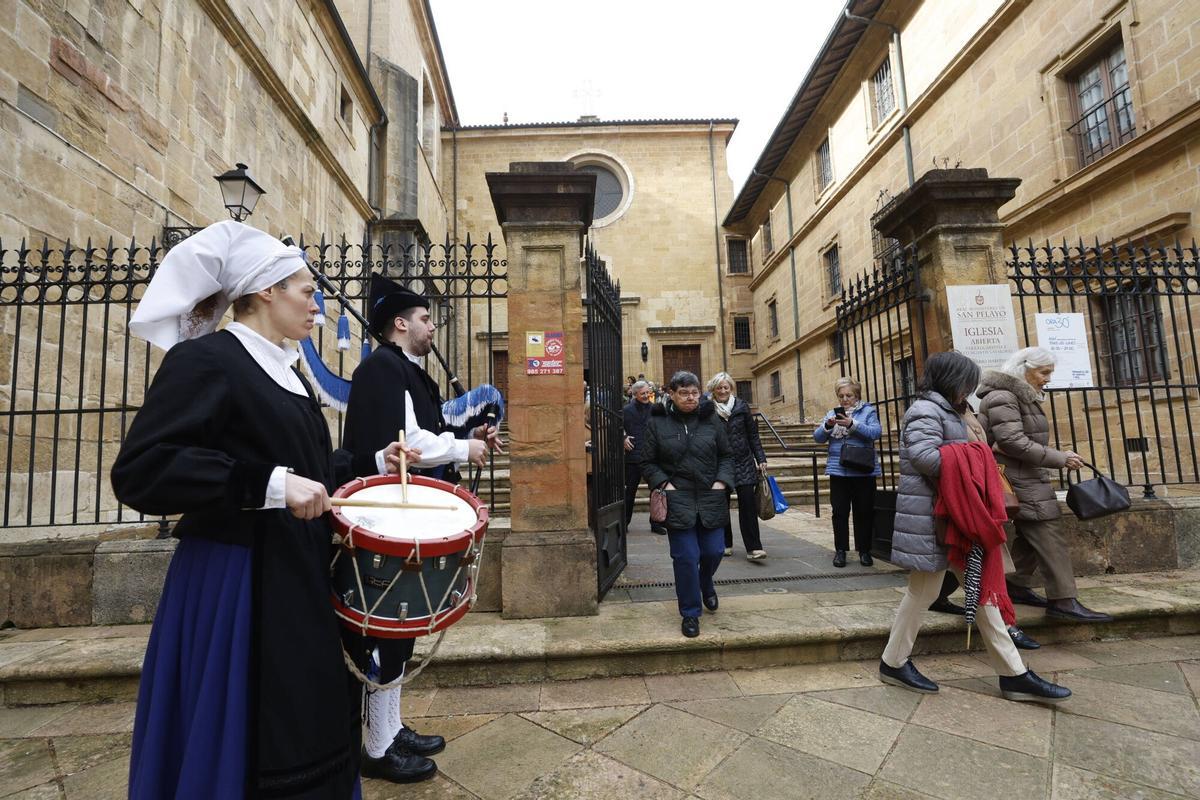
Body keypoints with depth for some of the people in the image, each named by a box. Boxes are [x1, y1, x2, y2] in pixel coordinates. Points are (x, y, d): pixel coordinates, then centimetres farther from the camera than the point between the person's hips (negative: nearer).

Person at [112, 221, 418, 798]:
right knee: (247, 742, 6)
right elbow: (138, 471, -22)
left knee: (306, 728, 17)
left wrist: (374, 462, 12)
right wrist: (270, 485, -29)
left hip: (297, 576, 8)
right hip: (236, 583, -8)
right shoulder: (206, 359, -13)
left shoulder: (284, 371, 13)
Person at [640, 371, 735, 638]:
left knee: (713, 551, 10)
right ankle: (690, 613, 18)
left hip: (710, 498, 3)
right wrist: (663, 483, -12)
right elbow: (648, 463, 1)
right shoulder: (657, 422, -3)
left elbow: (726, 455, 10)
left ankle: (705, 585, 45)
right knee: (686, 557, -1)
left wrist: (722, 480, -5)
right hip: (677, 500, -2)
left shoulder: (710, 419, 3)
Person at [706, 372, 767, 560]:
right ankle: (726, 544, 22)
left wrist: (760, 458, 3)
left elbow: (753, 435, 8)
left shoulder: (741, 406, 5)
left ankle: (753, 548, -3)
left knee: (748, 502, -6)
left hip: (743, 462, 1)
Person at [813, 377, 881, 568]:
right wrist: (827, 426, -17)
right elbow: (818, 437, 3)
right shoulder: (832, 414, 11)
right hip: (839, 471, 2)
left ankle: (864, 550, 20)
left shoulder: (868, 411, 2)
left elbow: (876, 432, -14)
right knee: (840, 512, 5)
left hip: (864, 471, -2)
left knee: (864, 512, 7)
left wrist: (852, 424, -27)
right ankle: (840, 550, 14)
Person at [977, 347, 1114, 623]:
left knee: (1031, 535, 14)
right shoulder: (1002, 397, -16)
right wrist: (1060, 458, -17)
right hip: (1017, 482, -11)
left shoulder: (1022, 396, 17)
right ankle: (1063, 601, -3)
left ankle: (1017, 586, 23)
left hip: (1026, 478, 11)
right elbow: (1013, 442, -22)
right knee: (1048, 536, -8)